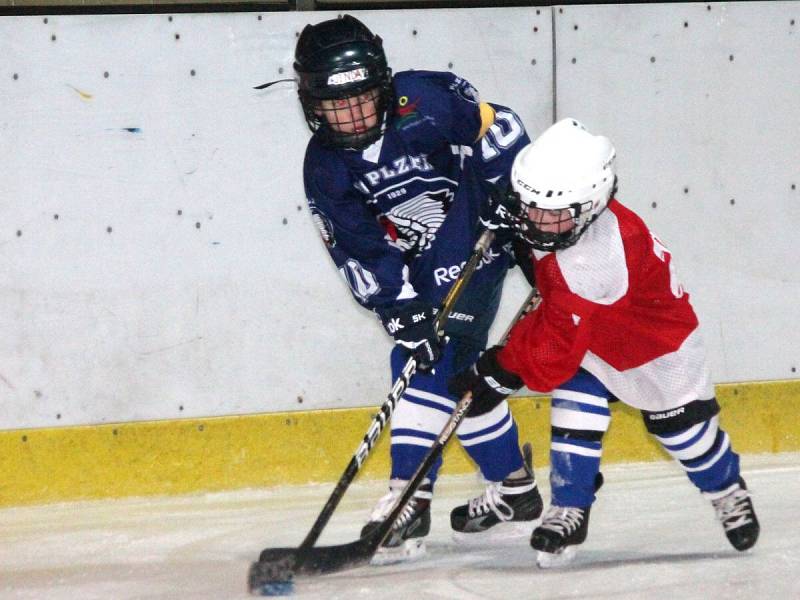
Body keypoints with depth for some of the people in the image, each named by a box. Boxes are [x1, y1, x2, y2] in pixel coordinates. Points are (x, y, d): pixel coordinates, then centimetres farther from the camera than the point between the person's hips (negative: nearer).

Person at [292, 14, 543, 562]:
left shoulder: (427, 101, -22)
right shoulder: (324, 168, -9)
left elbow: (497, 132, -11)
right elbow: (360, 253, -10)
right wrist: (401, 312, -17)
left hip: (477, 244, -6)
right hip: (419, 272, 6)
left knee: (433, 364, -16)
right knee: (459, 372, 14)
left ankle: (410, 499, -18)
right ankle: (514, 486, 32)